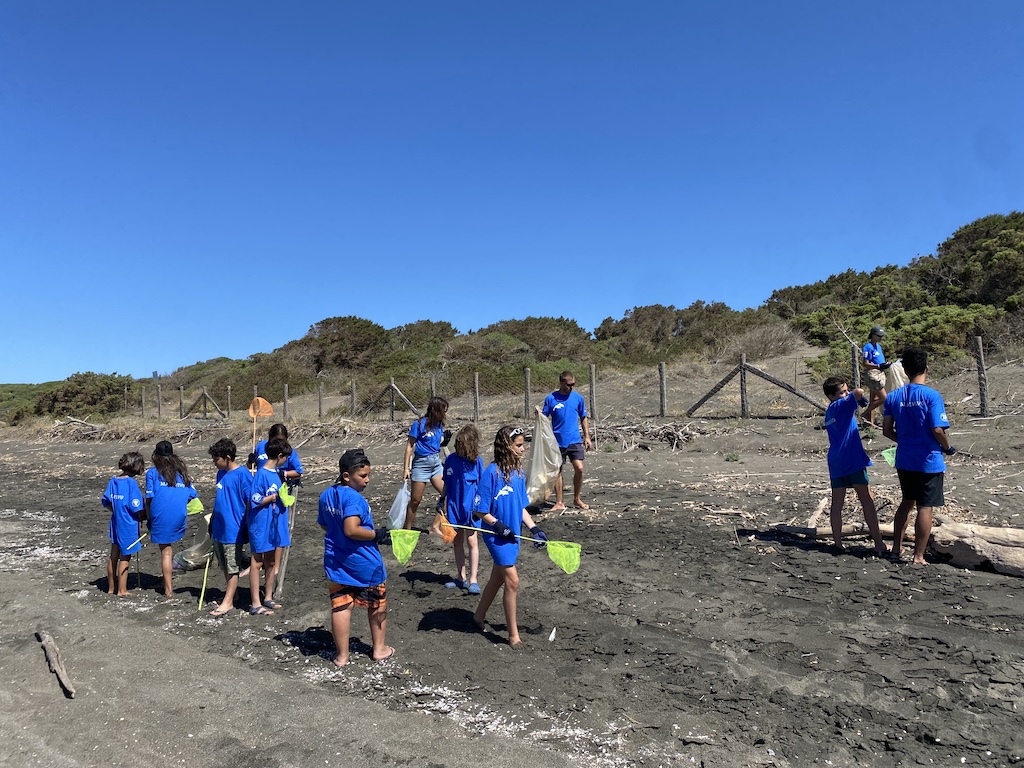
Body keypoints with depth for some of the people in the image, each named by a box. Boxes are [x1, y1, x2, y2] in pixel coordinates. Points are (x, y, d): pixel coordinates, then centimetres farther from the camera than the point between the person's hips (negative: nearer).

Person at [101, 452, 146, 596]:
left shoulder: (113, 481, 2)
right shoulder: (132, 483, -18)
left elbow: (105, 501, 8)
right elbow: (136, 507, -20)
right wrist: (143, 516, -2)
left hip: (115, 523, 7)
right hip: (128, 525, -7)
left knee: (113, 556, 17)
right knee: (125, 557, 5)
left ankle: (111, 587, 30)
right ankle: (121, 590, 12)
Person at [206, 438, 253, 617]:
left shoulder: (242, 474, -16)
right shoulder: (221, 473, 8)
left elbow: (250, 502, -15)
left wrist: (248, 527, -14)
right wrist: (212, 521, 18)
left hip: (233, 530, -8)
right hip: (219, 528, 8)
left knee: (232, 567, 3)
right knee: (225, 566, 19)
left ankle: (228, 602, 11)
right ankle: (229, 594, 34)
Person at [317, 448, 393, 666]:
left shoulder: (326, 496, 3)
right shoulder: (354, 498, -24)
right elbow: (352, 530, -32)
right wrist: (377, 534, -21)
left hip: (336, 563, 6)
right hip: (365, 565, -6)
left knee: (340, 607, 10)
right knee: (377, 606, 14)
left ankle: (342, 655, 18)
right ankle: (379, 649, 27)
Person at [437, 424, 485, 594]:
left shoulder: (476, 460, -10)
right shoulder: (451, 459, -3)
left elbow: (481, 485, -4)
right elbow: (446, 483, 8)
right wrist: (442, 501, 8)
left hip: (470, 507, -4)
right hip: (454, 506, 4)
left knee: (471, 541, -4)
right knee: (457, 542, 13)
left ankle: (473, 580, 4)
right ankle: (461, 577, 26)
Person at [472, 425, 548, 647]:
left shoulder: (519, 472, 1)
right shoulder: (492, 472, -20)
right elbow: (479, 510, -15)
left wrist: (534, 528, 3)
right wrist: (498, 526, -22)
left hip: (512, 535, 7)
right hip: (497, 536, -7)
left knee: (498, 578, 21)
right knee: (512, 582, -4)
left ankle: (479, 616, 42)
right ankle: (514, 635, 11)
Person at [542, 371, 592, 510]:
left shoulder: (578, 398, 4)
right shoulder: (551, 398, -2)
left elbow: (583, 418, 12)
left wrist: (587, 436, 8)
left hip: (575, 440, 1)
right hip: (557, 441, -1)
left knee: (579, 468, -8)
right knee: (557, 471, 5)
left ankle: (577, 499, 10)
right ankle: (559, 503, 15)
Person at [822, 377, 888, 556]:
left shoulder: (829, 413, 16)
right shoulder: (841, 405, -9)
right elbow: (858, 392, -25)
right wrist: (862, 399, -5)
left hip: (836, 464, 8)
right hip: (853, 461, -8)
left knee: (837, 505, 7)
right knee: (868, 502, 0)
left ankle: (838, 544, 9)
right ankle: (878, 544, 3)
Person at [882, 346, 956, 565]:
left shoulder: (893, 397, 0)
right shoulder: (932, 396, -14)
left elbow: (887, 430, 1)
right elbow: (938, 430, -18)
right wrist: (947, 448, 1)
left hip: (904, 460, 5)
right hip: (929, 461, -5)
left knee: (907, 502, 20)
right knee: (925, 507, 3)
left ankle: (896, 548, 26)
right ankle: (918, 557, 8)